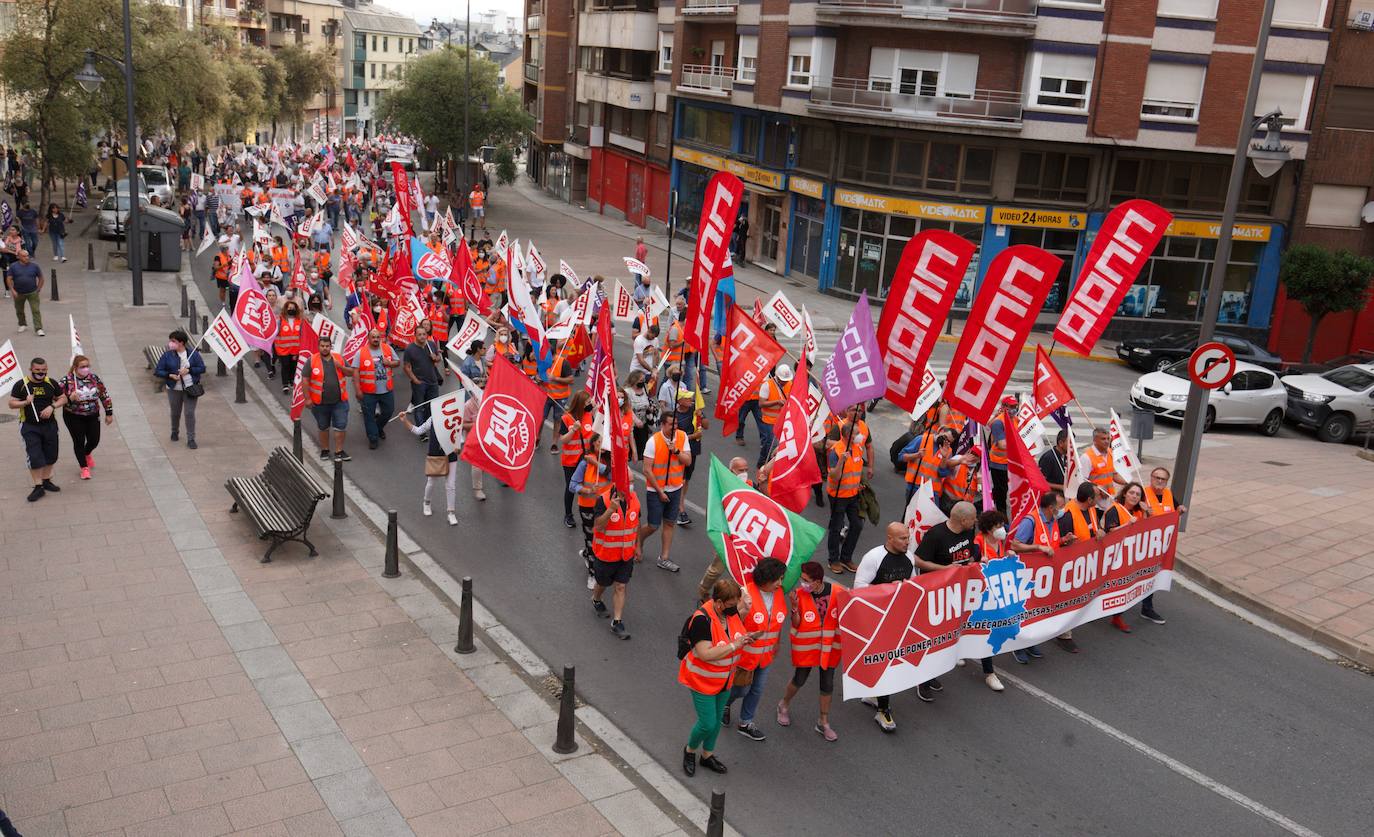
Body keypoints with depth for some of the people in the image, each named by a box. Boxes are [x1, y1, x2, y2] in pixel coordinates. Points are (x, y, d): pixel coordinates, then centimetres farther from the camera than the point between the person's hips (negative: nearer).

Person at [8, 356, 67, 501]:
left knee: (51, 456, 12)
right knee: (34, 457, -6)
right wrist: (26, 402, -22)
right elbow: (11, 404, -3)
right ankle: (38, 487, 1)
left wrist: (52, 406, -9)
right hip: (29, 426, -3)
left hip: (49, 425, 3)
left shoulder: (51, 383, 2)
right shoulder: (21, 385, -7)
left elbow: (63, 398, 9)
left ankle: (46, 480, 31)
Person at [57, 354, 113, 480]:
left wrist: (109, 413, 7)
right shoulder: (67, 380, -14)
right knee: (79, 441, 2)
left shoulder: (94, 378, -3)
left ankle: (87, 454, 45)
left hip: (92, 416, 3)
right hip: (74, 417, -3)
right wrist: (70, 398, -32)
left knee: (94, 440, 8)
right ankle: (84, 467, 20)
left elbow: (104, 395, 5)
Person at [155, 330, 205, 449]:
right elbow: (158, 371, -1)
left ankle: (191, 439, 1)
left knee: (190, 413, -6)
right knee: (175, 413, 15)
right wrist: (170, 375, -17)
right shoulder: (167, 355, -3)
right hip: (174, 389, 1)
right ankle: (175, 432, 42)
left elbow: (202, 368, -2)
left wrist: (188, 370, -16)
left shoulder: (193, 353, -3)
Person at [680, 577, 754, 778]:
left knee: (717, 719, 20)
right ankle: (690, 750, 30)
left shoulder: (732, 612, -10)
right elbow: (705, 654, -35)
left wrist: (745, 638, -11)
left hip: (725, 678, 7)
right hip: (703, 680, -7)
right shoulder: (702, 620, -31)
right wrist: (734, 646, -34)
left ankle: (707, 755, 41)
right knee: (707, 724, -1)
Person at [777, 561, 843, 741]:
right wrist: (794, 606, -29)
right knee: (799, 679, 11)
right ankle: (784, 705, 42)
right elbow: (796, 623, -14)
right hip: (806, 645, -1)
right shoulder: (799, 594, -17)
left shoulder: (838, 592, -15)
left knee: (827, 682, 10)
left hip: (829, 645, 1)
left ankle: (823, 723, 27)